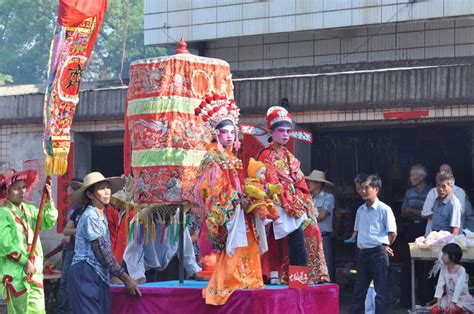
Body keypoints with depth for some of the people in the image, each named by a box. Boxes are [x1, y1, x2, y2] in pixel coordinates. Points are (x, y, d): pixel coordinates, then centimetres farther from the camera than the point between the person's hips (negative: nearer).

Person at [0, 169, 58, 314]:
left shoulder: (30, 209, 13)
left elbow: (48, 222, 3)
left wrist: (49, 201, -11)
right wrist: (24, 262, -15)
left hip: (34, 269, 7)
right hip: (14, 272, -7)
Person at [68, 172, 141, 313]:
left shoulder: (102, 216, 16)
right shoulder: (90, 216, -11)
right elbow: (102, 252, -14)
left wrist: (122, 276, 8)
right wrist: (125, 278, -13)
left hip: (98, 276, 8)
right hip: (85, 275, -8)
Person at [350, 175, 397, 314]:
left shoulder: (384, 209, -8)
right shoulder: (361, 210, 11)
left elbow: (392, 233, -6)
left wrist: (383, 247, 3)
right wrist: (361, 245, 11)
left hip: (378, 254, -7)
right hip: (363, 254, 7)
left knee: (381, 291, -1)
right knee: (359, 290, 10)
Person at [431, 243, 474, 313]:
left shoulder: (461, 270, -19)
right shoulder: (444, 268, -2)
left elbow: (458, 287, -26)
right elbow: (440, 285, -6)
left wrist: (453, 303, -33)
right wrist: (438, 301, -15)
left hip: (462, 298, -6)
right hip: (449, 297, 6)